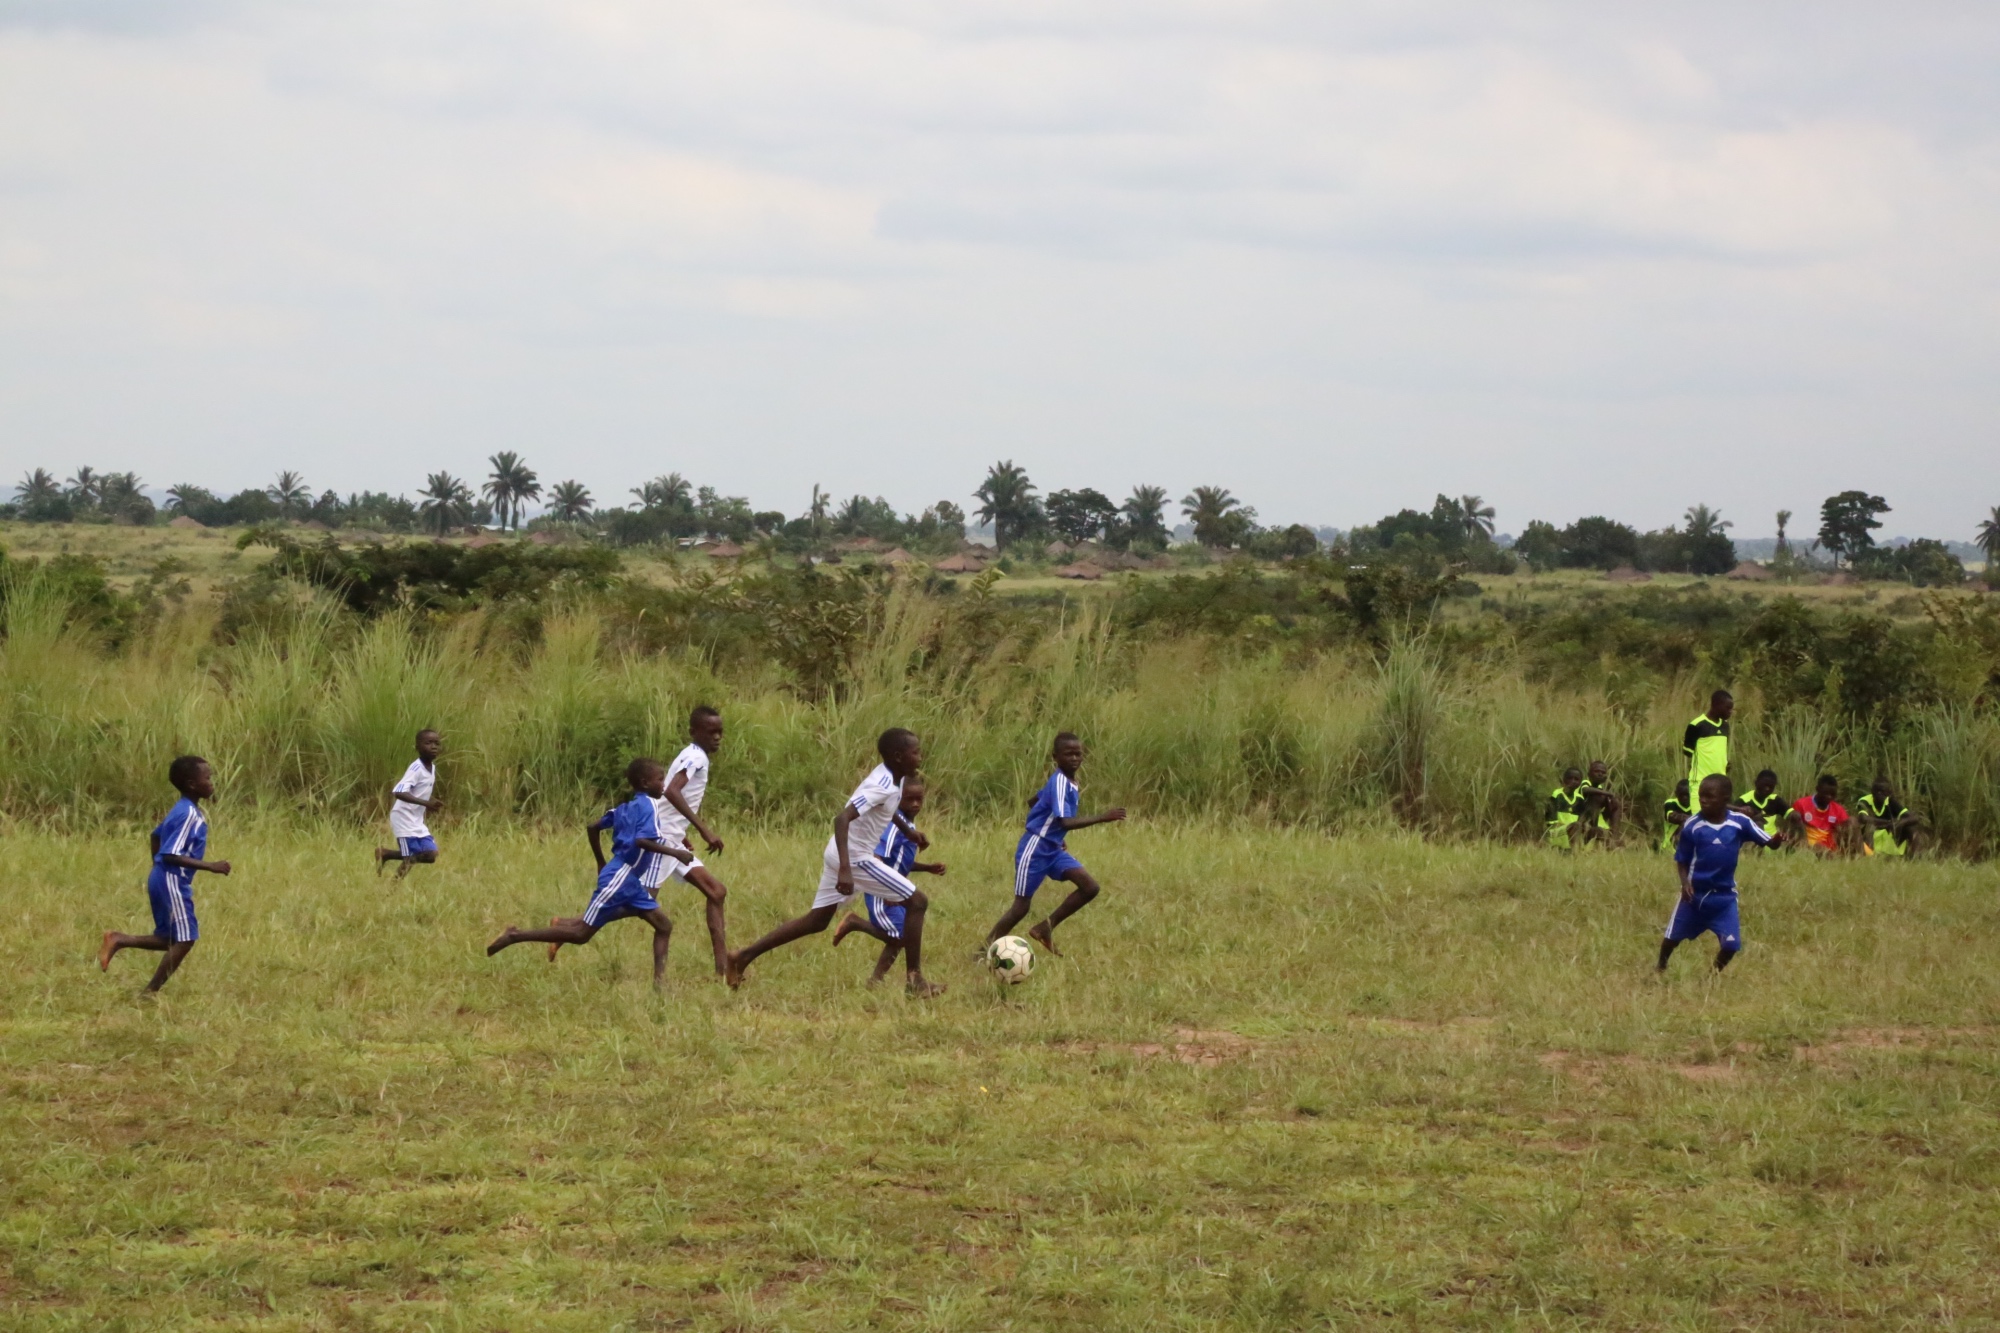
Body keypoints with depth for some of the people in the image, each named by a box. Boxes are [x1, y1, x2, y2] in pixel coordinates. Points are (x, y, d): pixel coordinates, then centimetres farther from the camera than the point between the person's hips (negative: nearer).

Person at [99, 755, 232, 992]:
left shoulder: (181, 810, 11)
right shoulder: (189, 815, -20)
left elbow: (157, 836, 22)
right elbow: (171, 855, -26)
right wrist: (210, 866, -25)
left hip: (163, 880, 10)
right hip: (173, 881, -10)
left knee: (168, 940, 15)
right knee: (184, 939, -6)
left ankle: (117, 941, 12)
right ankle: (151, 991, -3)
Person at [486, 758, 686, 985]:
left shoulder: (625, 806, 14)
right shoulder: (648, 805, -14)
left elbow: (594, 828, 21)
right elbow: (641, 840, -30)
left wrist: (602, 864, 30)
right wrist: (675, 852, -25)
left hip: (628, 880, 10)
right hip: (618, 879, -10)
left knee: (664, 926, 6)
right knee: (581, 934, -5)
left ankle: (660, 981, -1)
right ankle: (515, 936, -1)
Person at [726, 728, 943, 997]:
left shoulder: (890, 777, 6)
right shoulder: (881, 786, -23)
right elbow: (842, 818, -33)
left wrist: (909, 832, 29)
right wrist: (845, 870, -40)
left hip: (840, 855, 10)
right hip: (855, 857, -10)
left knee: (816, 920, 17)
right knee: (917, 902, -6)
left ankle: (745, 957, 16)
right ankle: (915, 980, -4)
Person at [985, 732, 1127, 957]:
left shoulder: (1069, 782, 8)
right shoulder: (1059, 783, -21)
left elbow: (1033, 802, 22)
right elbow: (1066, 822, -33)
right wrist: (1102, 818, -35)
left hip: (1053, 849, 9)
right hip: (1035, 849, -9)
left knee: (1090, 887, -5)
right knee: (1021, 906, -3)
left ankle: (1045, 928, 5)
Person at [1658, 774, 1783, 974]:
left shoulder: (1740, 822, -12)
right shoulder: (1692, 825, -13)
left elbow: (1768, 842, -11)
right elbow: (1682, 860, -4)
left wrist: (1776, 840, -34)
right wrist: (1685, 882, -20)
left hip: (1725, 895, 0)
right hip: (1695, 892, 0)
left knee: (1731, 944, -6)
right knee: (1673, 936, 13)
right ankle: (1661, 968, 42)